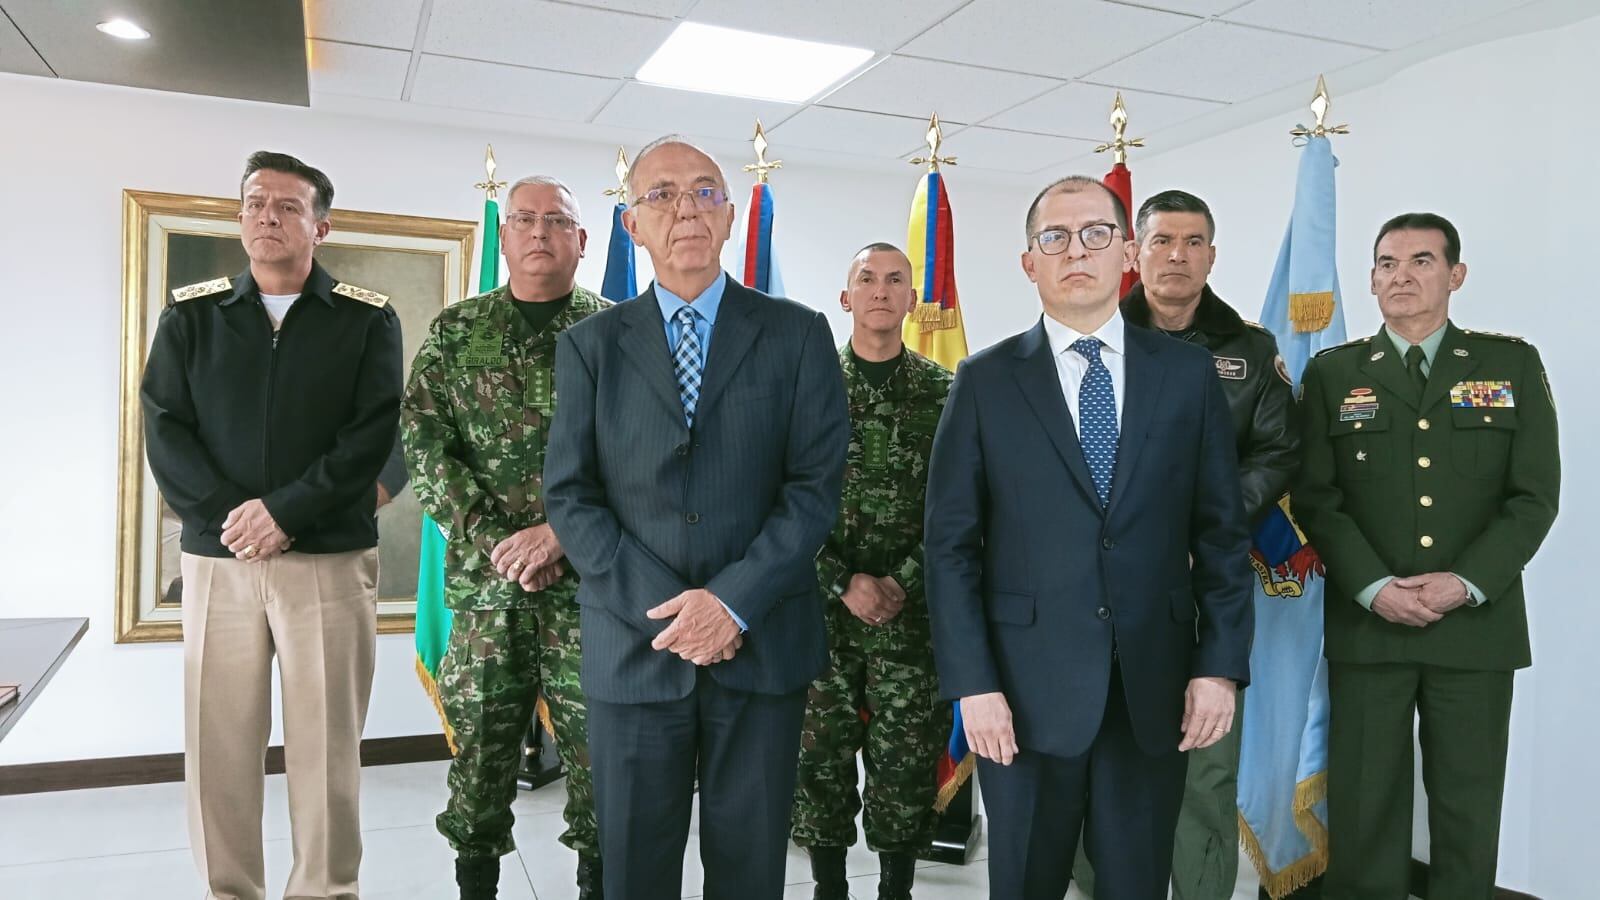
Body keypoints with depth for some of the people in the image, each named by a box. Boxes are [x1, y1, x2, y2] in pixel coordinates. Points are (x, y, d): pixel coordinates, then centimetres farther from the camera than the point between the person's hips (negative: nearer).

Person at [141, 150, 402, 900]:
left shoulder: (368, 320, 3)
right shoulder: (190, 316, 11)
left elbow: (371, 437, -6)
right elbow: (164, 432, 2)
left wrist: (284, 512, -15)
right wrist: (225, 515, -12)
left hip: (330, 561, -2)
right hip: (216, 559, 3)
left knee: (325, 746, 2)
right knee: (217, 744, 6)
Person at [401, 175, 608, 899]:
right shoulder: (455, 331, 9)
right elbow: (424, 443, 1)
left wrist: (559, 532, -14)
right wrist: (495, 539, -10)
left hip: (590, 577, -1)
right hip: (483, 580, 2)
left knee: (596, 744, 5)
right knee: (481, 746, 9)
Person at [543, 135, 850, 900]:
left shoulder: (797, 334, 3)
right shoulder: (590, 345, 6)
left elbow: (816, 485, -4)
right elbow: (570, 495, 0)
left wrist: (733, 601, -14)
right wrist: (664, 609, -11)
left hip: (763, 644, 0)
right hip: (634, 647, 1)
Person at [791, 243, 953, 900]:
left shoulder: (942, 390, 2)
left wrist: (903, 582, -10)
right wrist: (843, 583, -11)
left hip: (913, 611, 0)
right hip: (823, 607, 0)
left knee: (907, 755, 7)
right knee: (820, 752, 8)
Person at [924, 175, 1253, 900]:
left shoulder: (1188, 373, 5)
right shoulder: (985, 382, 0)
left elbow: (1221, 532, 5)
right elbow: (950, 543, -3)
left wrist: (1221, 665, -2)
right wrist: (972, 682, -8)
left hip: (1154, 689, 2)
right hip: (1025, 690, -1)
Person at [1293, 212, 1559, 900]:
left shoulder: (1513, 365, 7)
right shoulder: (1333, 373, 7)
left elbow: (1534, 495, 0)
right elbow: (1317, 496, 0)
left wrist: (1465, 582, -12)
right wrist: (1375, 587, -12)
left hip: (1478, 625, 1)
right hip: (1366, 623, 0)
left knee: (1469, 805, 8)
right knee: (1364, 803, 6)